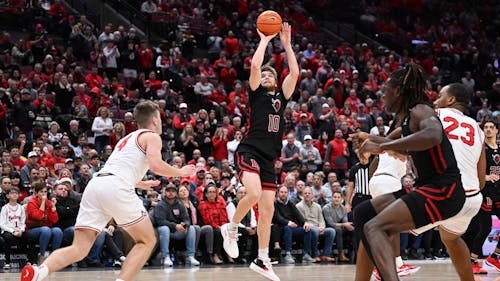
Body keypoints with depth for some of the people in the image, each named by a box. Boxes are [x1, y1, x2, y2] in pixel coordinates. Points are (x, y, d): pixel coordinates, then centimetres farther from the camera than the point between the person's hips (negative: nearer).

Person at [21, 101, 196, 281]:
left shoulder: (128, 138, 35)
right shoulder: (152, 137, 12)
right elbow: (156, 165, -6)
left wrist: (141, 184, 57)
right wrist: (180, 172, 11)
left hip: (95, 184, 7)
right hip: (116, 187, -7)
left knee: (79, 249, 0)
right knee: (147, 241, 10)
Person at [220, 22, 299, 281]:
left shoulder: (281, 97, 19)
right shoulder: (256, 94, 8)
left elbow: (294, 72, 10)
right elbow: (255, 66, -7)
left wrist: (286, 43, 9)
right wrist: (265, 40, 2)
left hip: (268, 159, 5)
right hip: (249, 151, -5)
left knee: (267, 208, 3)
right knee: (254, 193, -29)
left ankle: (262, 260, 9)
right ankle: (231, 228, -4)